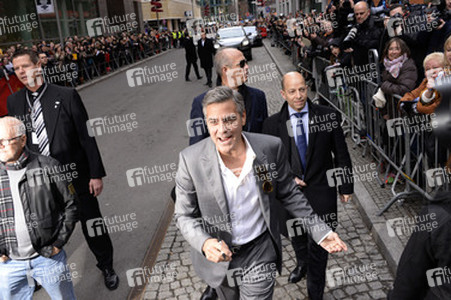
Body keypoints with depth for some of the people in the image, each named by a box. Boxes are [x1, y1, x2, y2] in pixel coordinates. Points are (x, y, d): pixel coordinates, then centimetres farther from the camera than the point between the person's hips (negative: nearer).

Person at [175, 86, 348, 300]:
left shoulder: (271, 148, -16)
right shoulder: (190, 159, -20)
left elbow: (288, 194, -1)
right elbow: (184, 215, -11)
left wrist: (320, 231, -1)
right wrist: (205, 243, -30)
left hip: (259, 253, -1)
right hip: (215, 255, 1)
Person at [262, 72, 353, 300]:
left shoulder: (328, 116, -7)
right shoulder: (272, 124, -5)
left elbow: (341, 155, 0)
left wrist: (346, 186, 2)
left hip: (321, 191, -2)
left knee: (318, 245, 5)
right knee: (296, 237, 25)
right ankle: (303, 264, 59)